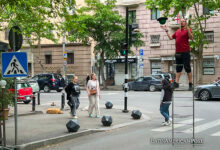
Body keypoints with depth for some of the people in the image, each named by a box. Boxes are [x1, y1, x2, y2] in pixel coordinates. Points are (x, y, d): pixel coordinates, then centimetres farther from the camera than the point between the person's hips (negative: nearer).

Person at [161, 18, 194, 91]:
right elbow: (171, 38, 23)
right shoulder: (177, 31, 18)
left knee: (187, 68, -5)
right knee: (178, 68, 7)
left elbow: (191, 38, -16)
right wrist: (166, 31, 22)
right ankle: (176, 83, 7)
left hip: (185, 52, -6)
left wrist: (187, 29, -24)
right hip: (178, 52, 6)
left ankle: (190, 84, -1)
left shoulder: (188, 30, -1)